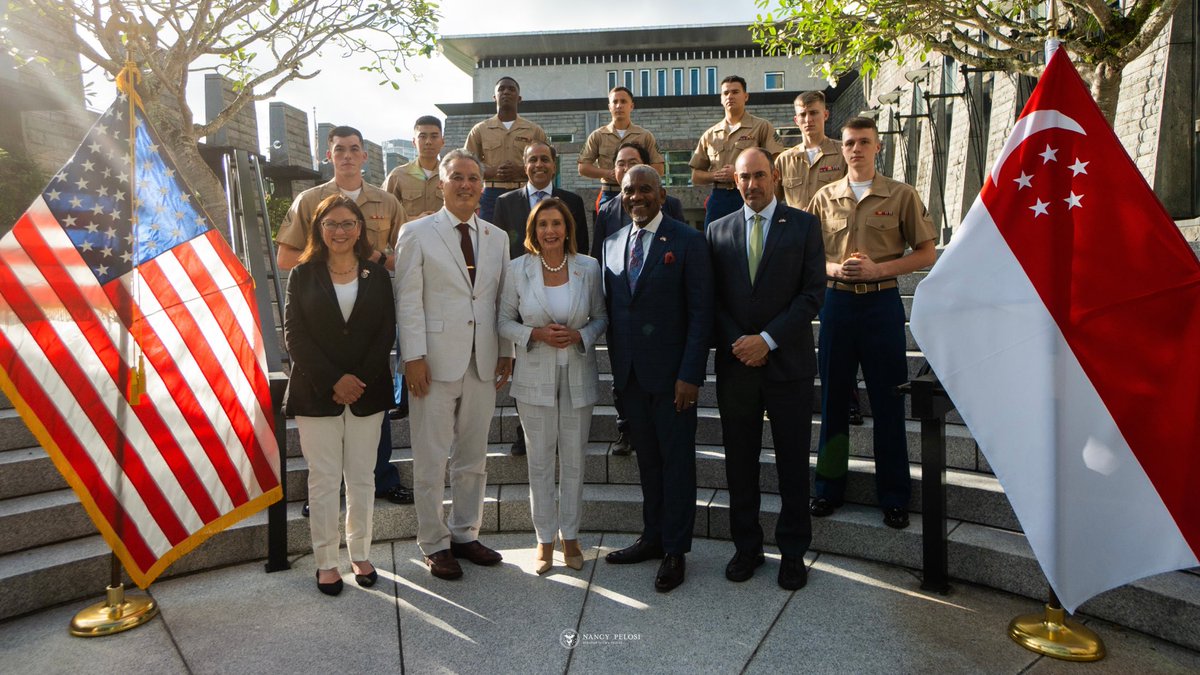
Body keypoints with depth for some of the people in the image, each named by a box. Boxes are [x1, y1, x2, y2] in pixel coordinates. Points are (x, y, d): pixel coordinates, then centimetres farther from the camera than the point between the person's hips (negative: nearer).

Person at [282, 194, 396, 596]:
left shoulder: (377, 276, 6)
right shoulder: (303, 275, 3)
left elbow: (387, 333, 1)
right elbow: (294, 334, -4)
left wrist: (360, 379, -11)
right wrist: (333, 381, -13)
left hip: (367, 392, 1)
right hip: (316, 392, -1)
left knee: (361, 477, 9)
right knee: (324, 479, 4)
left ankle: (360, 555, 22)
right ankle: (326, 561, 16)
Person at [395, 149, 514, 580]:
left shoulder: (497, 237, 12)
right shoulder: (417, 233, 0)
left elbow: (503, 299, 13)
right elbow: (408, 301, -5)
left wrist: (506, 352, 7)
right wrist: (414, 357, -11)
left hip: (483, 363, 4)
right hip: (436, 362, -4)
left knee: (474, 457, 13)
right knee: (432, 460, 4)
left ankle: (465, 535, 29)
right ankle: (435, 544, 20)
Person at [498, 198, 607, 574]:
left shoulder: (589, 268, -2)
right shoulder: (518, 269, -4)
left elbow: (601, 316, 5)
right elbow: (504, 321, 1)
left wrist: (580, 336, -15)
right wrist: (536, 334, -16)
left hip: (578, 377, 1)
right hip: (535, 377, 0)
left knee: (574, 460, 10)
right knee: (540, 461, 8)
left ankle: (570, 536, 27)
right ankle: (544, 540, 24)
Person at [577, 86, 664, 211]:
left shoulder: (645, 136, 8)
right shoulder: (597, 136, 8)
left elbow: (659, 168, 4)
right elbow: (582, 168, 5)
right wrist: (608, 173, -12)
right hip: (608, 194, 0)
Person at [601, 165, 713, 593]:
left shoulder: (687, 242, -7)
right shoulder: (612, 243, 11)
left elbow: (701, 313, -10)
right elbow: (611, 307, 14)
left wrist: (690, 375, -15)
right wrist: (616, 363, 8)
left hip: (671, 372, -5)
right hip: (630, 372, 5)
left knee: (677, 459, 5)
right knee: (647, 458, 15)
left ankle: (675, 550, 18)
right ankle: (653, 537, 29)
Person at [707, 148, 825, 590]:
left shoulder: (804, 226, 1)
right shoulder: (718, 230, 8)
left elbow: (813, 293, -6)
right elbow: (713, 298, 5)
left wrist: (768, 339, -13)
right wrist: (737, 344, -9)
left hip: (788, 362, -2)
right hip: (735, 365, 2)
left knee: (792, 464, 7)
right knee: (740, 463, 10)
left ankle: (792, 552, 22)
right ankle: (746, 546, 26)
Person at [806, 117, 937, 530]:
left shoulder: (901, 195, 1)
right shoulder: (825, 198, 7)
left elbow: (927, 253, 1)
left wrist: (879, 268, -13)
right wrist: (833, 268, -10)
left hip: (882, 302, -2)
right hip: (836, 301, 2)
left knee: (887, 401, 3)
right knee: (833, 398, 8)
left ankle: (894, 497, 17)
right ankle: (829, 488, 22)